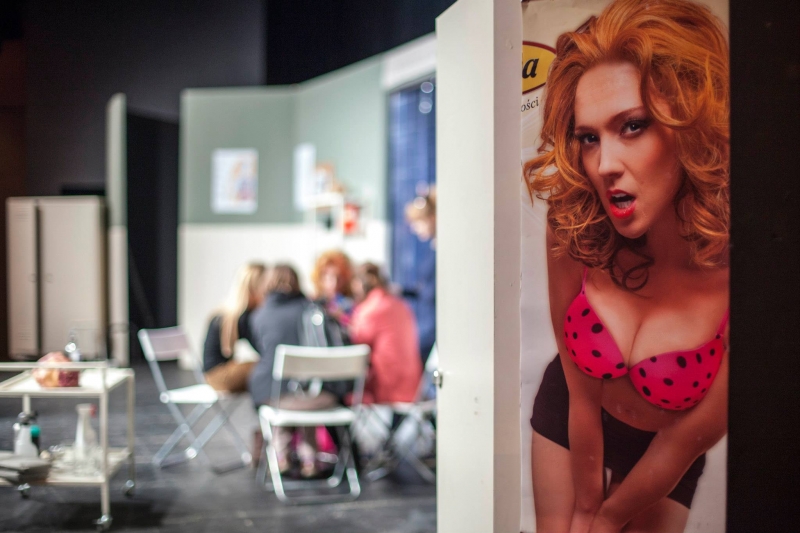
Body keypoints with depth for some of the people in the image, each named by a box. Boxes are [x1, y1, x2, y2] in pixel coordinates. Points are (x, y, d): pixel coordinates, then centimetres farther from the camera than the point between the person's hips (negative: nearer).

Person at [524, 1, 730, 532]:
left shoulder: (723, 267, -32)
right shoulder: (574, 229, -27)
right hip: (567, 414, 1)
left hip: (661, 456, -1)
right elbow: (581, 393, -16)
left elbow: (689, 437, -19)